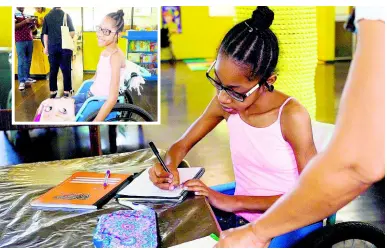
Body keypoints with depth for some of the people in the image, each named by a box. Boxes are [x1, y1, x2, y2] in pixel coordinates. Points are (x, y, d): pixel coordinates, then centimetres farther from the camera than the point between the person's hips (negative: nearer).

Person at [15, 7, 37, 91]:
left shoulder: (27, 16, 17)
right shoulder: (15, 15, -1)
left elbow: (33, 28, 22)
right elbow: (14, 26, -14)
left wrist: (33, 23, 1)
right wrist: (25, 21, -18)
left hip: (29, 40, 6)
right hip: (20, 41, -6)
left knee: (28, 60, 7)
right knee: (21, 61, -10)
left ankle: (27, 78, 14)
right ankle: (21, 82, -13)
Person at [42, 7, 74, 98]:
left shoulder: (47, 17, 2)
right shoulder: (66, 15, -3)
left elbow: (45, 34, 4)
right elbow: (72, 32, -3)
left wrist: (46, 47, 12)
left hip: (52, 46, 2)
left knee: (53, 70, 7)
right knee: (66, 69, 4)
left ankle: (52, 91, 9)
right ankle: (67, 91, 5)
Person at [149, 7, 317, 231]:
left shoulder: (291, 116, -19)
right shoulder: (224, 105, -4)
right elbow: (182, 145, 10)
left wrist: (233, 202, -22)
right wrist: (169, 166, -15)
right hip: (238, 219, 5)